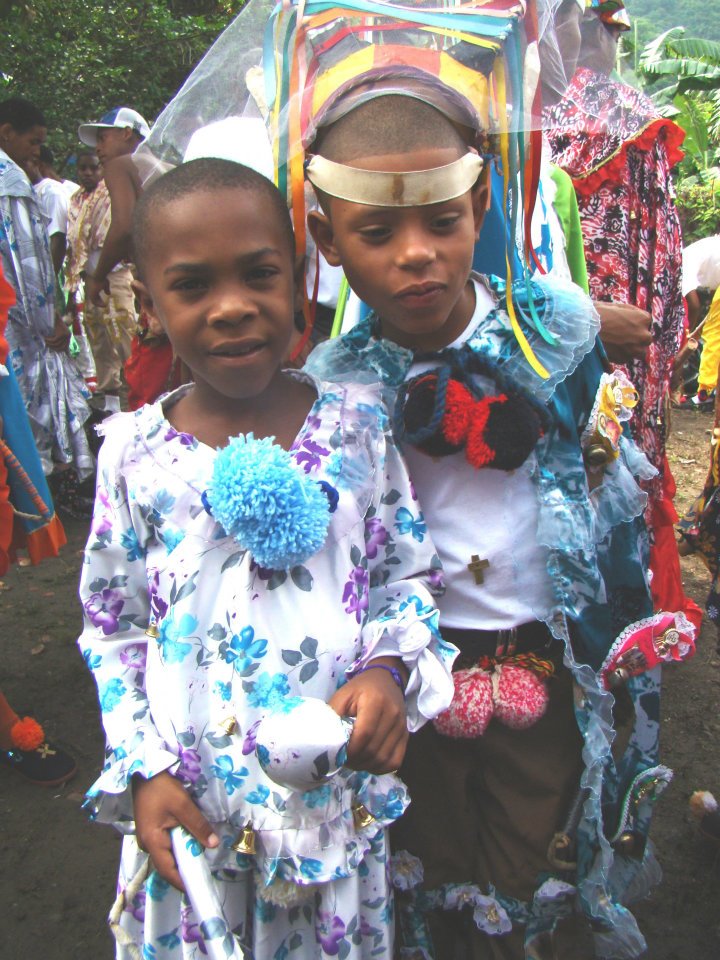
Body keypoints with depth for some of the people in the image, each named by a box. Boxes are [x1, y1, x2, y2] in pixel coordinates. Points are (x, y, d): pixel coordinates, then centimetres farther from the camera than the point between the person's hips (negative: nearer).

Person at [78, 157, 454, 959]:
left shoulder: (355, 425, -8)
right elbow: (111, 626, 0)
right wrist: (142, 770, -5)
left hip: (333, 783, 1)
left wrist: (389, 667, -16)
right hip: (189, 797, 0)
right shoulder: (134, 453, -9)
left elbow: (408, 569, 1)